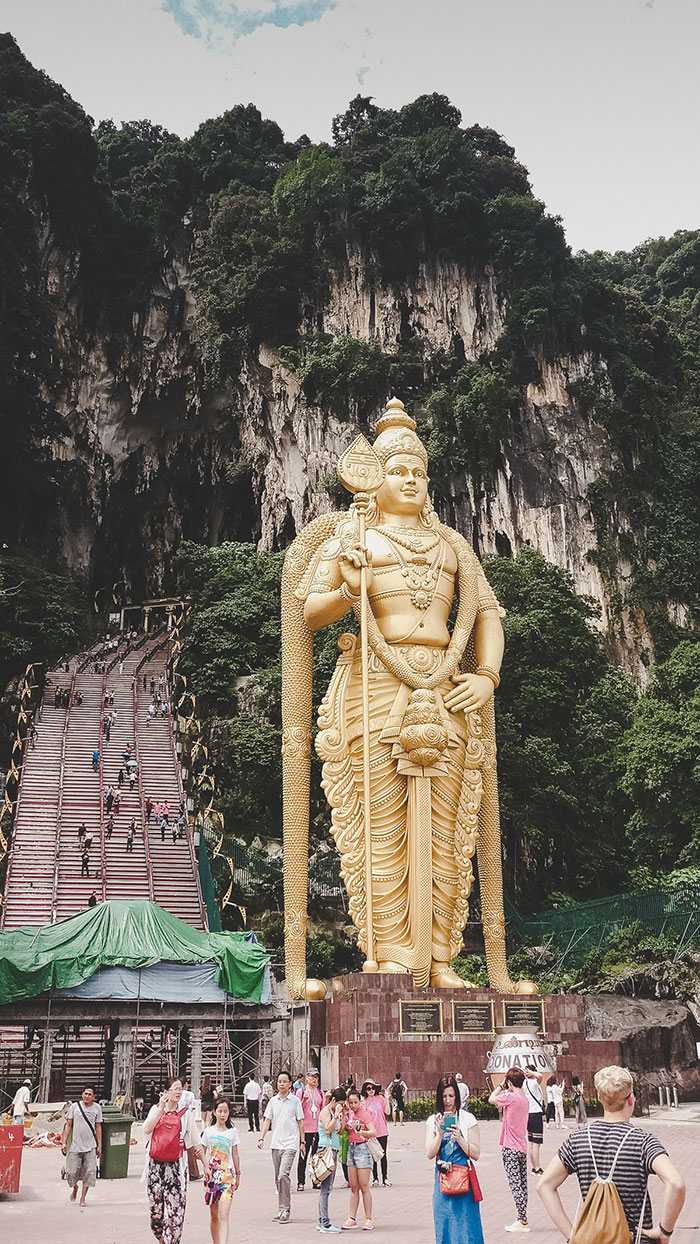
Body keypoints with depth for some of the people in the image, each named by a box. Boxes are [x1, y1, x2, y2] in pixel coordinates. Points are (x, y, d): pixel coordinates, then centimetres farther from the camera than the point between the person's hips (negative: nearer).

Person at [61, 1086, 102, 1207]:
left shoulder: (97, 1108, 5)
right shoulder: (75, 1106, 3)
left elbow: (98, 1127, 7)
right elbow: (68, 1125, 6)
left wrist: (99, 1146, 3)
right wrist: (64, 1142, -1)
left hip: (90, 1146, 0)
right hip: (75, 1146, 0)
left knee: (89, 1172, -5)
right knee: (72, 1172, 0)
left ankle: (83, 1198, 8)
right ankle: (74, 1187, 32)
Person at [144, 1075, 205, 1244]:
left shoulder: (186, 1114, 4)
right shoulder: (156, 1109, 6)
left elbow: (196, 1142, 9)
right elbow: (146, 1130, -11)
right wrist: (161, 1108, -16)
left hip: (175, 1166, -1)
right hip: (155, 1165, 1)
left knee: (175, 1208, -6)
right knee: (155, 1206, 6)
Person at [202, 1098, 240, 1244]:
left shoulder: (233, 1131, 6)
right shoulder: (208, 1131, 5)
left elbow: (235, 1154, 12)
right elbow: (203, 1153, 7)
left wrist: (238, 1174, 13)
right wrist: (206, 1167, -9)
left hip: (227, 1174, -1)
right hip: (211, 1174, 1)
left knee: (223, 1215, -12)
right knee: (214, 1215, 9)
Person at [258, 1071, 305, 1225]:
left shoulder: (295, 1101, 0)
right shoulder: (273, 1101, 8)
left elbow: (300, 1121, 4)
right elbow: (267, 1120, 9)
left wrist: (302, 1141, 3)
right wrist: (262, 1138, -1)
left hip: (290, 1144, -4)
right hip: (275, 1144, 4)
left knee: (283, 1175, -17)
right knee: (278, 1178, 9)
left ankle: (285, 1208, -9)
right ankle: (281, 1208, 20)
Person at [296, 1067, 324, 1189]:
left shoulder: (320, 1092, 13)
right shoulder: (301, 1091, 0)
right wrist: (304, 1100, -18)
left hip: (318, 1128, 4)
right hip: (305, 1128, -4)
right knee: (303, 1156, -2)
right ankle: (300, 1182, 5)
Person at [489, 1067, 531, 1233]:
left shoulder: (510, 1097, -16)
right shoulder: (525, 1099, 9)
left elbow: (491, 1099, -4)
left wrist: (501, 1085, 3)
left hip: (511, 1148, -8)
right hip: (522, 1148, 9)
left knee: (515, 1184, -4)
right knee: (522, 1184, 12)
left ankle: (523, 1221, -2)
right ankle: (522, 1218, 19)